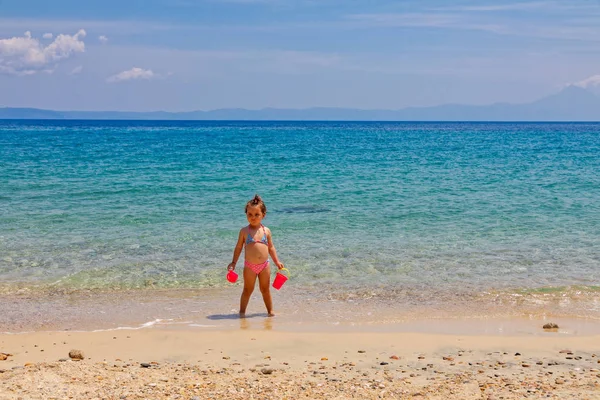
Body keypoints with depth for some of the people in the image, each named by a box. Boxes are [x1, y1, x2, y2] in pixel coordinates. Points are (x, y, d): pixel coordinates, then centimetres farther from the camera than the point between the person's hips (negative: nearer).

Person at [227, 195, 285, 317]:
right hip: (249, 266, -2)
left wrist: (277, 262, 11)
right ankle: (242, 311, 13)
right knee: (248, 290, 4)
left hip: (264, 265, 2)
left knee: (265, 289, 13)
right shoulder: (244, 231, -2)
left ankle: (270, 311, 24)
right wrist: (233, 263, 0)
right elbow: (238, 247, 3)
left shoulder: (266, 231, 4)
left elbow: (271, 247, 12)